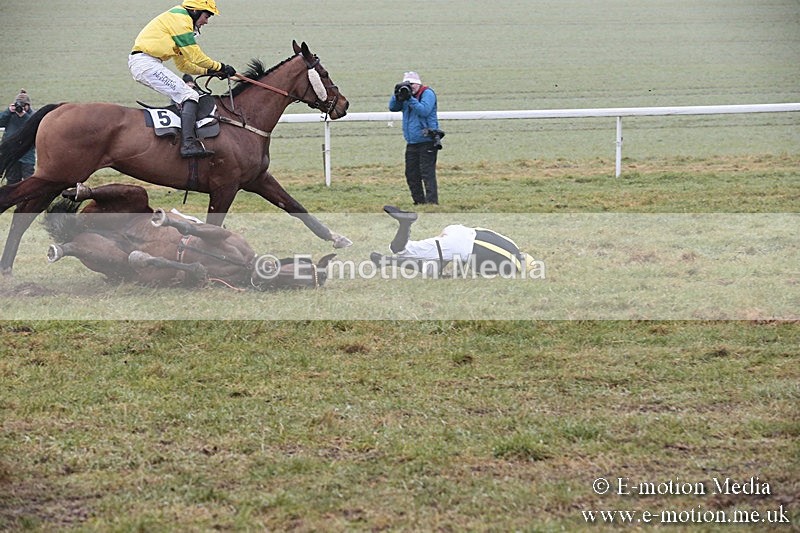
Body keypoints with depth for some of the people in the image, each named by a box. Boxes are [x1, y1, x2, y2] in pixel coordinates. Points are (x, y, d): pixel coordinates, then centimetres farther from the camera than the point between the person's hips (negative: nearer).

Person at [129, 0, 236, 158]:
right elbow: (195, 56, -7)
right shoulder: (180, 18, -5)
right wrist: (220, 67, 5)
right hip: (147, 63, -11)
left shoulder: (181, 20, 26)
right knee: (190, 96, -16)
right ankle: (188, 143, -31)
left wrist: (209, 71, 19)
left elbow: (183, 64, 28)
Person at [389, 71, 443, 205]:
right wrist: (397, 96, -8)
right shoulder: (406, 95, 15)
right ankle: (419, 201, 18)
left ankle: (432, 201, -12)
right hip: (412, 143, 8)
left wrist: (410, 99, -21)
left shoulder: (427, 93, -6)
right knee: (411, 174, 9)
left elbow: (424, 110, -20)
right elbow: (392, 107, 9)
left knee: (427, 173, -11)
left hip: (427, 142, -8)